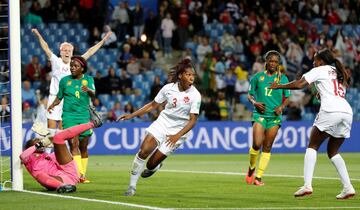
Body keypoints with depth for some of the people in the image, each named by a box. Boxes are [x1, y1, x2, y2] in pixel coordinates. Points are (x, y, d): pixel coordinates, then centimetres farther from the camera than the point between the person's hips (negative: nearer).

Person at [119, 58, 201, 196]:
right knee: (144, 150, -20)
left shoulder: (195, 95, -15)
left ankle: (154, 167, 33)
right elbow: (153, 105, 7)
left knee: (151, 165, -6)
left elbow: (192, 121, -13)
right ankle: (132, 186, -6)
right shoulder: (168, 88, -6)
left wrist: (177, 136, -25)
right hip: (162, 122, 2)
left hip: (178, 131, -2)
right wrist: (131, 115, 4)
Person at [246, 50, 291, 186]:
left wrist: (281, 106, -8)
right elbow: (250, 94, 12)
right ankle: (251, 168, 11)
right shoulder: (257, 77, 6)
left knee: (267, 147, -1)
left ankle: (259, 177, 4)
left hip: (275, 116, 1)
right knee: (257, 144, -16)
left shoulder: (282, 78, 8)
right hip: (260, 114, -1)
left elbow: (287, 98, 11)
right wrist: (254, 102, -8)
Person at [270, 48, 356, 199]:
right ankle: (348, 187, 3)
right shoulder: (339, 73, 30)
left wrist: (278, 86, 12)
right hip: (347, 112, 6)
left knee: (312, 146, 2)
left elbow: (299, 85, 2)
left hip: (330, 111, -6)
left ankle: (307, 185, -13)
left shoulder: (319, 70, 10)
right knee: (333, 151, 17)